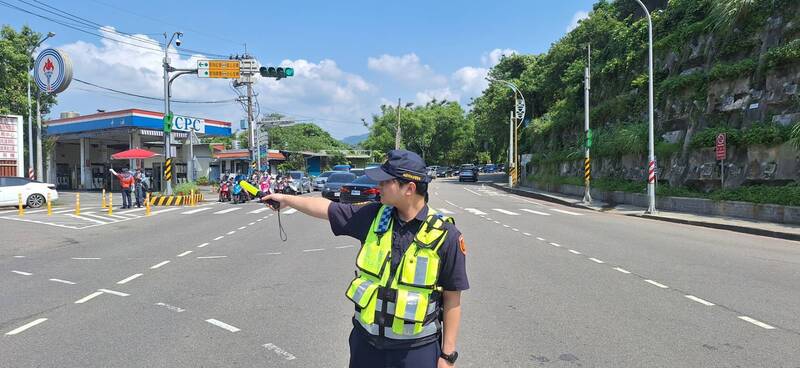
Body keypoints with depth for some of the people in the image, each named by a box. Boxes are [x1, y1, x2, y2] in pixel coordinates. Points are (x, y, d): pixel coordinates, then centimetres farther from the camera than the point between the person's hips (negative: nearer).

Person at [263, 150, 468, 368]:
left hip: (416, 349, -3)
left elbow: (452, 298, -9)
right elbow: (327, 208, 9)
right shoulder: (374, 217, -4)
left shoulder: (445, 235, -14)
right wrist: (286, 199, 17)